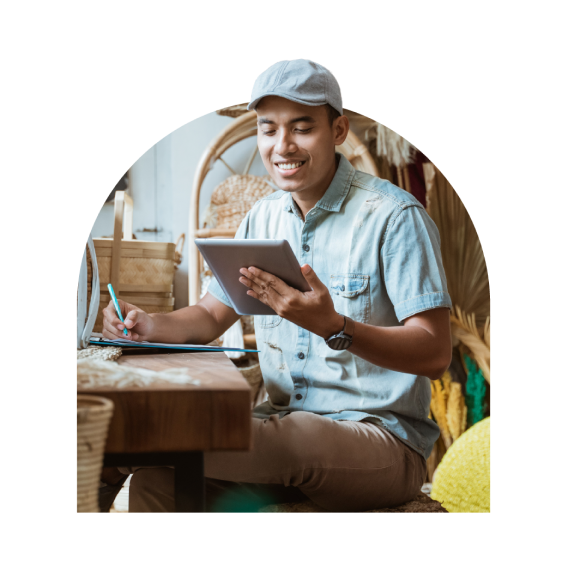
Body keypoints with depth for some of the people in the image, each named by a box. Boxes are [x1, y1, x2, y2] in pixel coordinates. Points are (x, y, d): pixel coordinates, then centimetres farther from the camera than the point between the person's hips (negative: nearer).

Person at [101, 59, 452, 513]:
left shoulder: (395, 215, -11)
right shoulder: (263, 219, 11)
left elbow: (436, 355, -17)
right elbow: (211, 317, 17)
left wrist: (333, 327, -33)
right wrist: (150, 326, -5)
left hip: (384, 437, -5)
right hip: (286, 424, 5)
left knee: (297, 436, -37)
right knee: (155, 480, -20)